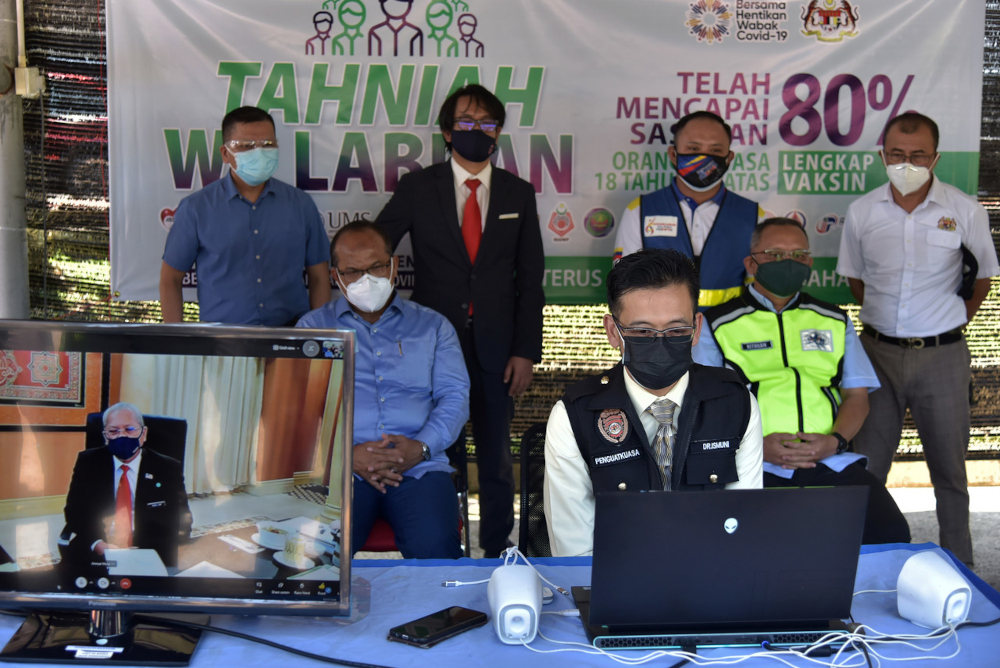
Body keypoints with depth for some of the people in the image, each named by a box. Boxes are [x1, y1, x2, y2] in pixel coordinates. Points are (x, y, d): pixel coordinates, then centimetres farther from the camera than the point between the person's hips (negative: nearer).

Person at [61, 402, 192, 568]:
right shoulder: (87, 462, 12)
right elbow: (74, 511, 5)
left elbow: (181, 524, 3)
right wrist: (98, 545, -15)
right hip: (93, 556, 0)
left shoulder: (168, 469, 8)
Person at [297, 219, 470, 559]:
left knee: (435, 547, -29)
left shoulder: (432, 326, 21)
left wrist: (421, 446, -10)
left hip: (418, 467, 1)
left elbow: (455, 395, 10)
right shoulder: (313, 326, 18)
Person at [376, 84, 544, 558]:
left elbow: (530, 279, 6)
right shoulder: (417, 189, 2)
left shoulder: (519, 194, 7)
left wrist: (525, 350, -1)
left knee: (497, 460, 9)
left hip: (496, 349, 1)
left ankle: (496, 556, 22)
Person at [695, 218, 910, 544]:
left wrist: (835, 440, -5)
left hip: (832, 463, 3)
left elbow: (857, 395, 16)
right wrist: (757, 446, -12)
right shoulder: (716, 325, 11)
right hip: (756, 467, -3)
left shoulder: (834, 321, 23)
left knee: (891, 534, -22)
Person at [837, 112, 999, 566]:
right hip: (879, 352, 2)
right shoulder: (862, 212, 0)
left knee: (949, 468, 9)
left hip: (942, 356, -1)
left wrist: (950, 322, 8)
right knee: (866, 466, 7)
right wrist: (883, 318, 12)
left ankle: (959, 568, 23)